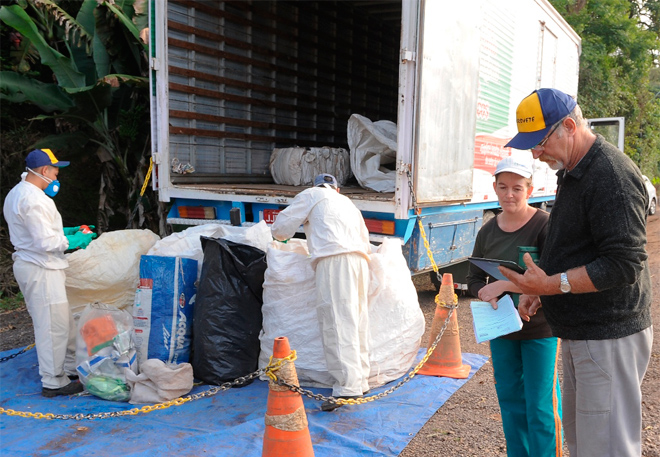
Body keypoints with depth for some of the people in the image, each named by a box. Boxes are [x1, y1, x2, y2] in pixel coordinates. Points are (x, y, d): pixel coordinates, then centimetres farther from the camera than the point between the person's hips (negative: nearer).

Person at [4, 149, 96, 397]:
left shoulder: (16, 194, 14)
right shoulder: (34, 200, -21)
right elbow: (45, 242, -25)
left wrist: (66, 231, 15)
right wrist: (74, 241, -11)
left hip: (26, 263, 11)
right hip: (41, 269, -11)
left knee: (64, 321, 19)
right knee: (52, 325, -2)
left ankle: (70, 366, 31)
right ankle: (53, 382, 8)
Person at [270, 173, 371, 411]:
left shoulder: (310, 195, 17)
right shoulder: (347, 202, 35)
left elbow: (280, 228, 14)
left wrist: (283, 235, 35)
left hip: (334, 259, -7)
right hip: (360, 258, 7)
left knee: (338, 322, -13)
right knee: (357, 320, 8)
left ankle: (348, 386, -21)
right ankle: (361, 381, 11)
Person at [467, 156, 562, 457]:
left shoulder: (544, 225, -13)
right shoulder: (488, 231, 3)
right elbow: (474, 278, 8)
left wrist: (504, 285, -26)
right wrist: (487, 295, -14)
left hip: (540, 329, -5)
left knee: (541, 405, 1)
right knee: (510, 399, 16)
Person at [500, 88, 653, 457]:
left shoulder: (612, 175, -18)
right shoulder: (573, 171, 15)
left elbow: (624, 265, -23)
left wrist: (552, 284, -24)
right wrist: (540, 289, 12)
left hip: (609, 338, -10)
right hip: (580, 332, 10)